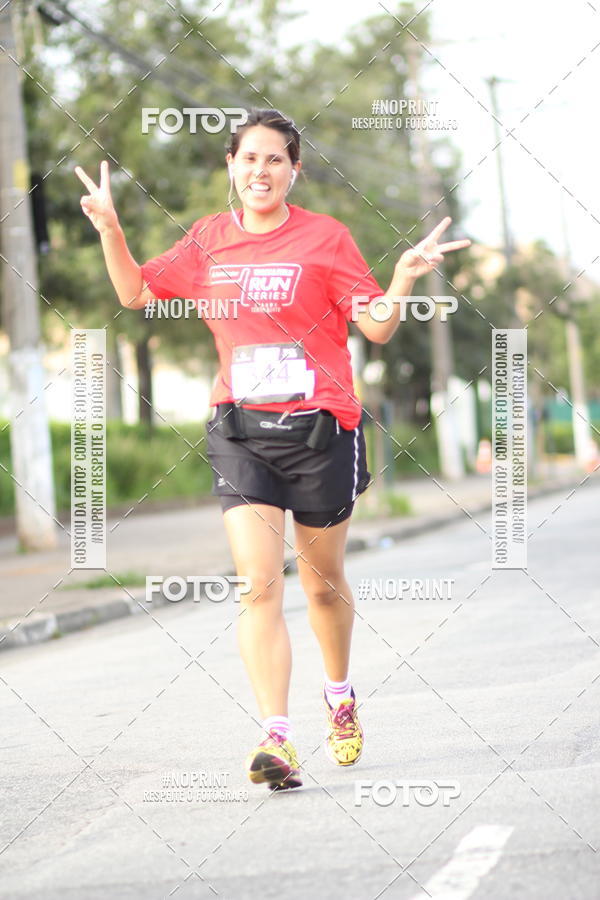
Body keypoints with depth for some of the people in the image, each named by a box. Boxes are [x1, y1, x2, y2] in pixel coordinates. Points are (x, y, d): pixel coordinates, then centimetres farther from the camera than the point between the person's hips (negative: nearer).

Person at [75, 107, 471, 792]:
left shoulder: (325, 238, -3)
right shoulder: (209, 240, 7)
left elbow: (377, 328, -4)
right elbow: (136, 294, 15)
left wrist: (405, 277, -21)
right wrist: (109, 230, 1)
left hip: (320, 428, -1)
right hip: (241, 432, 2)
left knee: (322, 582, 14)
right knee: (259, 582, -14)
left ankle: (339, 695, 42)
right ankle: (276, 739, -20)